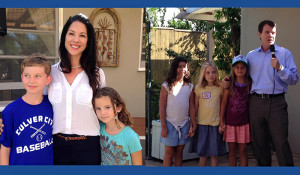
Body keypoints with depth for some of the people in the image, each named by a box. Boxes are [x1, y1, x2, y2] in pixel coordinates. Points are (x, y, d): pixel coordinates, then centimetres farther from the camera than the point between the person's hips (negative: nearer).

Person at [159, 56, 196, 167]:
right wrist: (163, 126, -9)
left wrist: (193, 125, 4)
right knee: (169, 152, 3)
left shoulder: (190, 87, 5)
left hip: (184, 124, 3)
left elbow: (191, 107, 6)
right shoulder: (166, 86, -4)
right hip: (170, 123, -3)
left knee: (179, 151, 11)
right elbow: (162, 107, -5)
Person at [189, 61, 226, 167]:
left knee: (214, 154, 6)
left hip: (215, 124, 0)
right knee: (202, 154, 6)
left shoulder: (220, 88, 4)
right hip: (202, 124, 0)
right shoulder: (198, 88, 2)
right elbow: (195, 107, 6)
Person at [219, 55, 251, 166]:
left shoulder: (250, 84, 1)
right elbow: (223, 103, 0)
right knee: (232, 151, 9)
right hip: (230, 122, 0)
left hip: (244, 123, 0)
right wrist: (221, 122, -1)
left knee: (243, 150, 6)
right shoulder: (229, 83, -1)